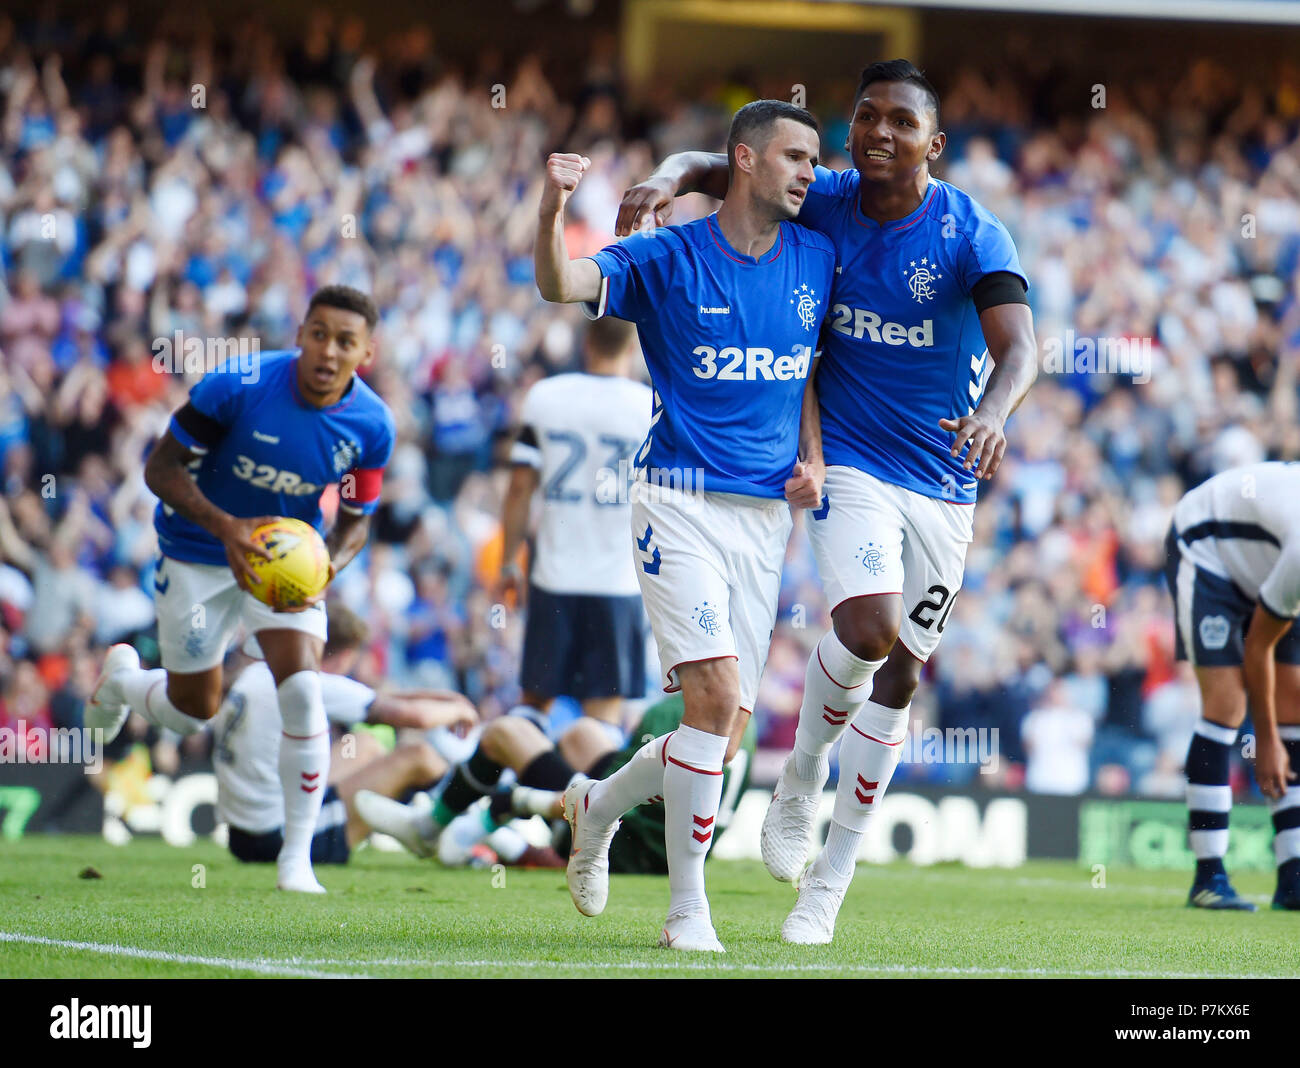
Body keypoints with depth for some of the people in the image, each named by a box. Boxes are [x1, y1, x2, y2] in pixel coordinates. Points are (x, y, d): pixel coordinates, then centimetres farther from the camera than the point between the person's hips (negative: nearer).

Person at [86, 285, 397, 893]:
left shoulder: (371, 424, -16)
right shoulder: (238, 385, -27)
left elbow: (355, 519, -1)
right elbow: (161, 468, -19)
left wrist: (328, 566, -24)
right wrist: (226, 527, -34)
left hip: (287, 560, 2)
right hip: (197, 560, -2)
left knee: (303, 689, -19)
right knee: (193, 711, 9)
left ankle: (296, 858, -6)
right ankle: (121, 678, 47)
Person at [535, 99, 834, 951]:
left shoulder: (816, 259, 8)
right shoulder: (667, 258, -5)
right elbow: (560, 285, -18)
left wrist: (812, 460, 6)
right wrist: (553, 210, -37)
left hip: (769, 513, 5)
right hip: (681, 500, -5)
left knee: (725, 732, 4)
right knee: (715, 692, -20)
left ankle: (599, 804, 34)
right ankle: (688, 906, -11)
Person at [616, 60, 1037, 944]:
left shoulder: (971, 235, -11)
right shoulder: (824, 205, -3)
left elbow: (1019, 346, -23)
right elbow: (714, 167, 10)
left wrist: (994, 411, -45)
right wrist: (669, 178, -14)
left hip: (942, 480, 1)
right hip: (849, 462, -1)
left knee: (900, 675, 5)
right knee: (868, 627, -26)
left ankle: (832, 877, 19)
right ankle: (803, 775, 2)